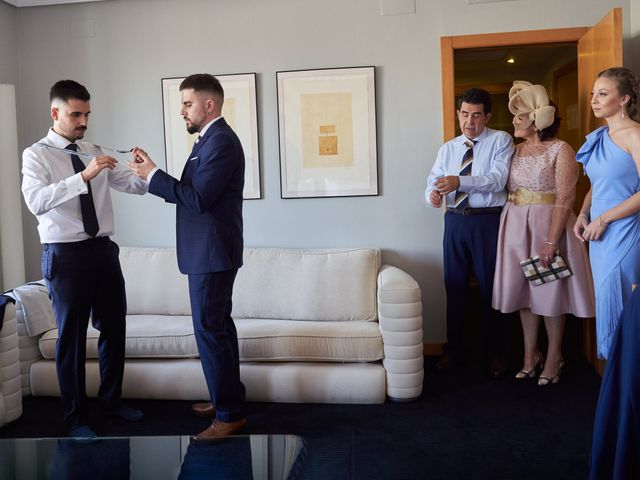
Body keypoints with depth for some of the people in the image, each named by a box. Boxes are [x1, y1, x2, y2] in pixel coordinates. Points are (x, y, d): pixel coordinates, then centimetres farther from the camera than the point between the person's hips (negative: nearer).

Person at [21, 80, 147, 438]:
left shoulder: (95, 152, 11)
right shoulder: (37, 155, -5)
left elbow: (135, 186, 6)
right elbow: (36, 201, -23)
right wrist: (84, 176, -31)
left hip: (103, 250, 6)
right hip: (66, 255, -5)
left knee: (114, 327, 14)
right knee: (71, 335, 5)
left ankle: (112, 398, 35)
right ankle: (76, 417, 22)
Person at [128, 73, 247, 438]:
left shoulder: (221, 141, -16)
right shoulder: (213, 139, 16)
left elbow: (198, 199, -22)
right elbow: (191, 192, 14)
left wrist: (152, 174, -15)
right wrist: (152, 174, 5)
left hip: (213, 252, -11)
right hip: (210, 251, 11)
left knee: (209, 329, -7)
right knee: (218, 325, 16)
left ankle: (230, 415, 2)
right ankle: (228, 398, 29)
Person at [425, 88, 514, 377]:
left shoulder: (500, 140, -1)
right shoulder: (447, 149, 13)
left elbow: (497, 178, -16)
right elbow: (433, 180, 3)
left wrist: (459, 182, -30)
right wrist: (433, 193, -22)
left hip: (488, 220, -4)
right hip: (455, 220, 4)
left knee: (490, 286, 5)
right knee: (454, 286, 11)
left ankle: (496, 353, 21)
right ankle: (453, 349, 26)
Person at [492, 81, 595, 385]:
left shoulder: (560, 150, -8)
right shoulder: (515, 151, 10)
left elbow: (565, 199, -14)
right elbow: (505, 190, 10)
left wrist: (551, 242, -21)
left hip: (547, 225, -5)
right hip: (516, 227, 6)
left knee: (550, 292, 3)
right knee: (524, 291, 10)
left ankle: (553, 359, 19)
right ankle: (530, 355, 23)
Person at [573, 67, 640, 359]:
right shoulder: (599, 137, 13)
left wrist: (603, 219, -16)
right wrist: (583, 214, 4)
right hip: (599, 233, 7)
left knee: (615, 304, -2)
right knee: (606, 300, 12)